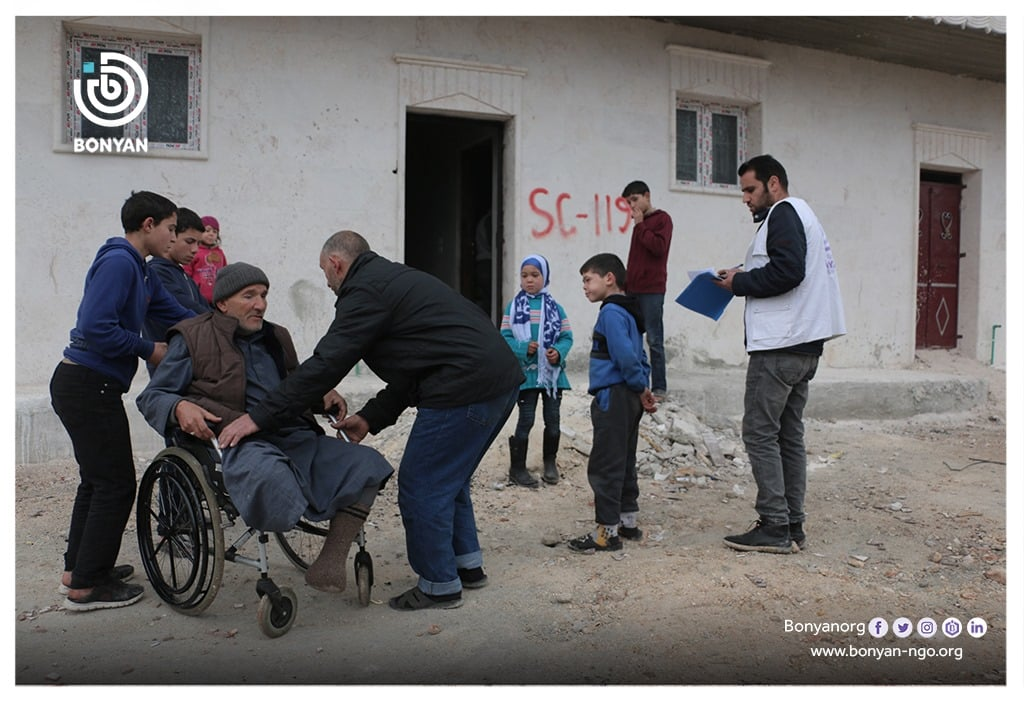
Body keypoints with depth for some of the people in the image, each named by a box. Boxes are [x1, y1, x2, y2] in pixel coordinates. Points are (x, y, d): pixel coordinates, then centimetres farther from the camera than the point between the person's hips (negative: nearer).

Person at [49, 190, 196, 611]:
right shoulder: (118, 262, -16)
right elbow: (96, 328, -25)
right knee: (116, 484, -3)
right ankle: (86, 586, 7)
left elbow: (177, 316, 14)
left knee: (97, 480, 19)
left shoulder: (140, 271, 15)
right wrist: (149, 350, -14)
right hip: (89, 386, -10)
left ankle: (78, 569, 32)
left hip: (83, 386, 10)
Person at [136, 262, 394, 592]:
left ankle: (330, 562, -9)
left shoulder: (276, 337, 27)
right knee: (270, 474, -42)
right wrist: (180, 407, -17)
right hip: (240, 441, -6)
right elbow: (149, 396, 7)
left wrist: (321, 395, 15)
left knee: (367, 464, -14)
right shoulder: (193, 338, 9)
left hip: (294, 436, 7)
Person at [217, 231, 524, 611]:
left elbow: (325, 364, -12)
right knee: (447, 477, 23)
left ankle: (439, 585, 15)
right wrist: (371, 417, 22)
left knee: (421, 484, 2)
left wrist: (259, 416, -7)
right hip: (502, 379, 10)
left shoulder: (365, 290, -5)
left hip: (466, 388, -10)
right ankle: (468, 565, 33)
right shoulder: (394, 278, 25)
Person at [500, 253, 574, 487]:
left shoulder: (555, 307, 1)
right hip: (526, 372, -2)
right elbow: (505, 337, -4)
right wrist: (523, 348, -20)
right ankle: (517, 467, 14)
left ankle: (550, 463, 31)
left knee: (553, 419, 12)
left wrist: (558, 352, -16)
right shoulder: (513, 306, -2)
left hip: (553, 372, 2)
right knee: (526, 420, 1)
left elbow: (567, 336, 3)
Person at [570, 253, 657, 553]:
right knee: (624, 462, 17)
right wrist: (643, 388, 13)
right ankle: (628, 522, 27)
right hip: (629, 399, 10)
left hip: (613, 398, -10)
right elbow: (637, 356, 20)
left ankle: (607, 532, 0)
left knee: (604, 466, -4)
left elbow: (626, 356, -24)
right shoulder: (629, 312, 16)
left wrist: (641, 388, -12)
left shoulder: (611, 312, -14)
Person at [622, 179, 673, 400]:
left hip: (652, 290, -7)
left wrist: (640, 225, -8)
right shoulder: (640, 223, 19)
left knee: (654, 340, -6)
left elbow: (659, 247, -16)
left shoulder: (662, 219, -1)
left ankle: (659, 388, -2)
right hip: (633, 289, 7)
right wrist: (627, 282, 16)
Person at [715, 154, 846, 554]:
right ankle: (792, 526, 16)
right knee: (789, 435, 11)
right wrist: (746, 277, 11)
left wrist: (739, 283, -10)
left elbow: (787, 271, -21)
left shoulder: (783, 213, -7)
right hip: (804, 344, 10)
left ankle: (774, 528, -4)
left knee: (760, 434, -7)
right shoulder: (801, 215, 25)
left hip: (779, 346, -10)